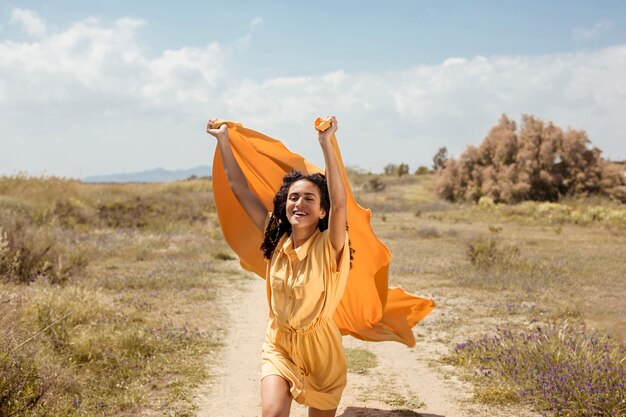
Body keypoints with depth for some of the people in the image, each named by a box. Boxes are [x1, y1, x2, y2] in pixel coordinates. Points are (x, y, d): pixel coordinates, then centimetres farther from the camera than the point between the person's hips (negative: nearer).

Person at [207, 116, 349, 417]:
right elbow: (239, 188, -2)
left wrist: (326, 143, -43)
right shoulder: (276, 240, -4)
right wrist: (222, 139, -3)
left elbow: (339, 203, -35)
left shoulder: (328, 246, -16)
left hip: (320, 347, -2)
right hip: (279, 345, 2)